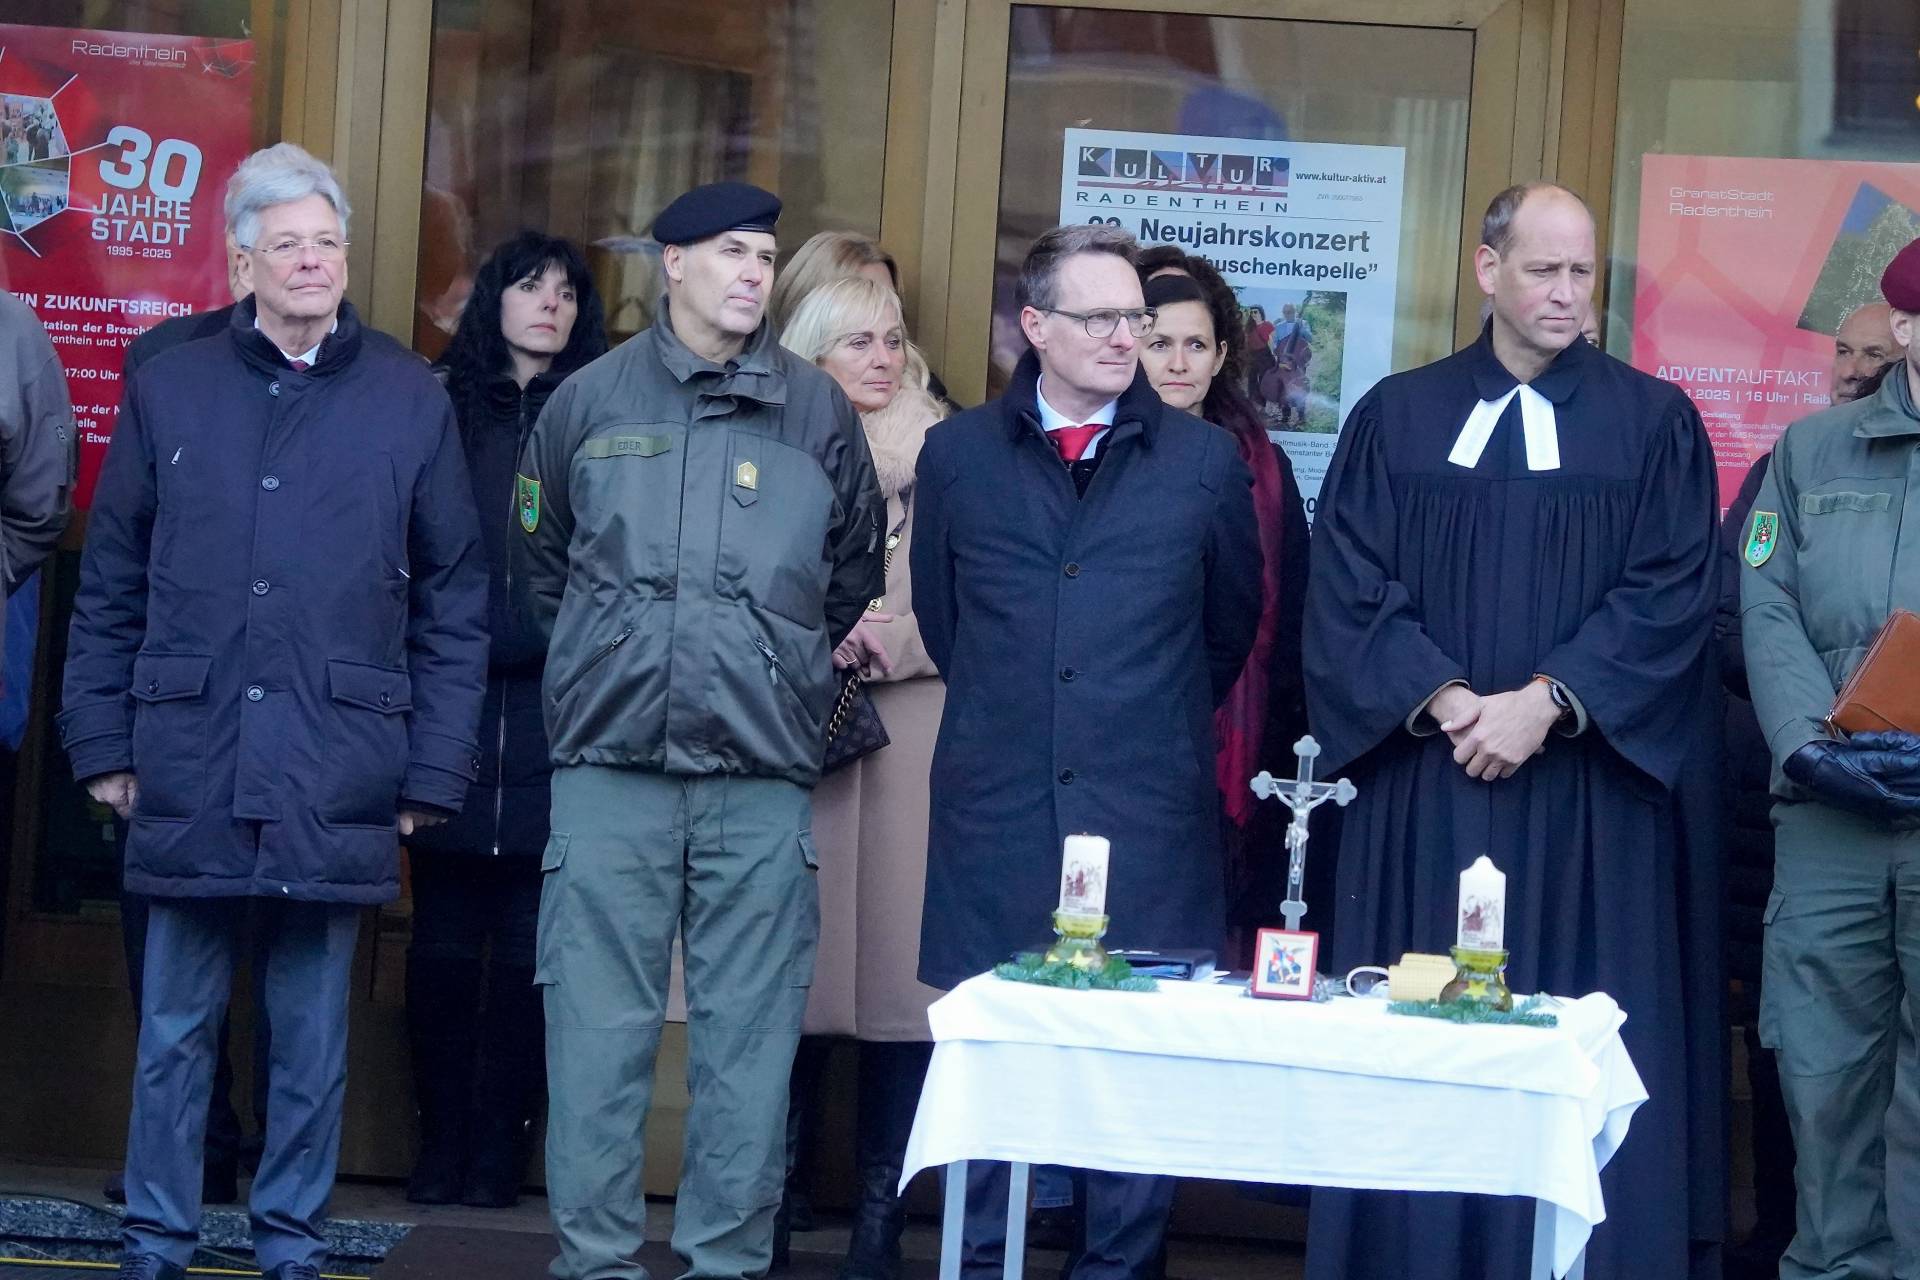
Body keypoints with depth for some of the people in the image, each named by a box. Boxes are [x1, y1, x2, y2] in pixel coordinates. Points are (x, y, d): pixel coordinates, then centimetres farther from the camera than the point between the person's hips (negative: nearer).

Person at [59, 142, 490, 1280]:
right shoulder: (169, 390, 7)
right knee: (176, 1026, 7)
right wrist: (103, 741, 3)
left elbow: (455, 602, 4)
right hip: (189, 767, 1)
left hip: (337, 779, -1)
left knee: (315, 1036, 7)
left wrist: (435, 769, -1)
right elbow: (110, 587, 9)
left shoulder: (411, 401, 4)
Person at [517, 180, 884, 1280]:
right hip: (610, 765, 0)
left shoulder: (818, 411, 6)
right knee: (599, 1025, 0)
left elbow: (854, 579, 18)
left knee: (750, 1033, 2)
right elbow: (541, 562, 19)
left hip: (762, 776, 0)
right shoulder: (592, 399, 6)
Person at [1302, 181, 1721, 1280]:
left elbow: (1673, 595, -5)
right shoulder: (1397, 418, 8)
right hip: (1425, 787, 1)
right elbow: (1349, 591, 1)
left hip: (1589, 795, -1)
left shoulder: (1654, 422, 4)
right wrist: (1448, 703, -13)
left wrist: (1544, 704, -15)